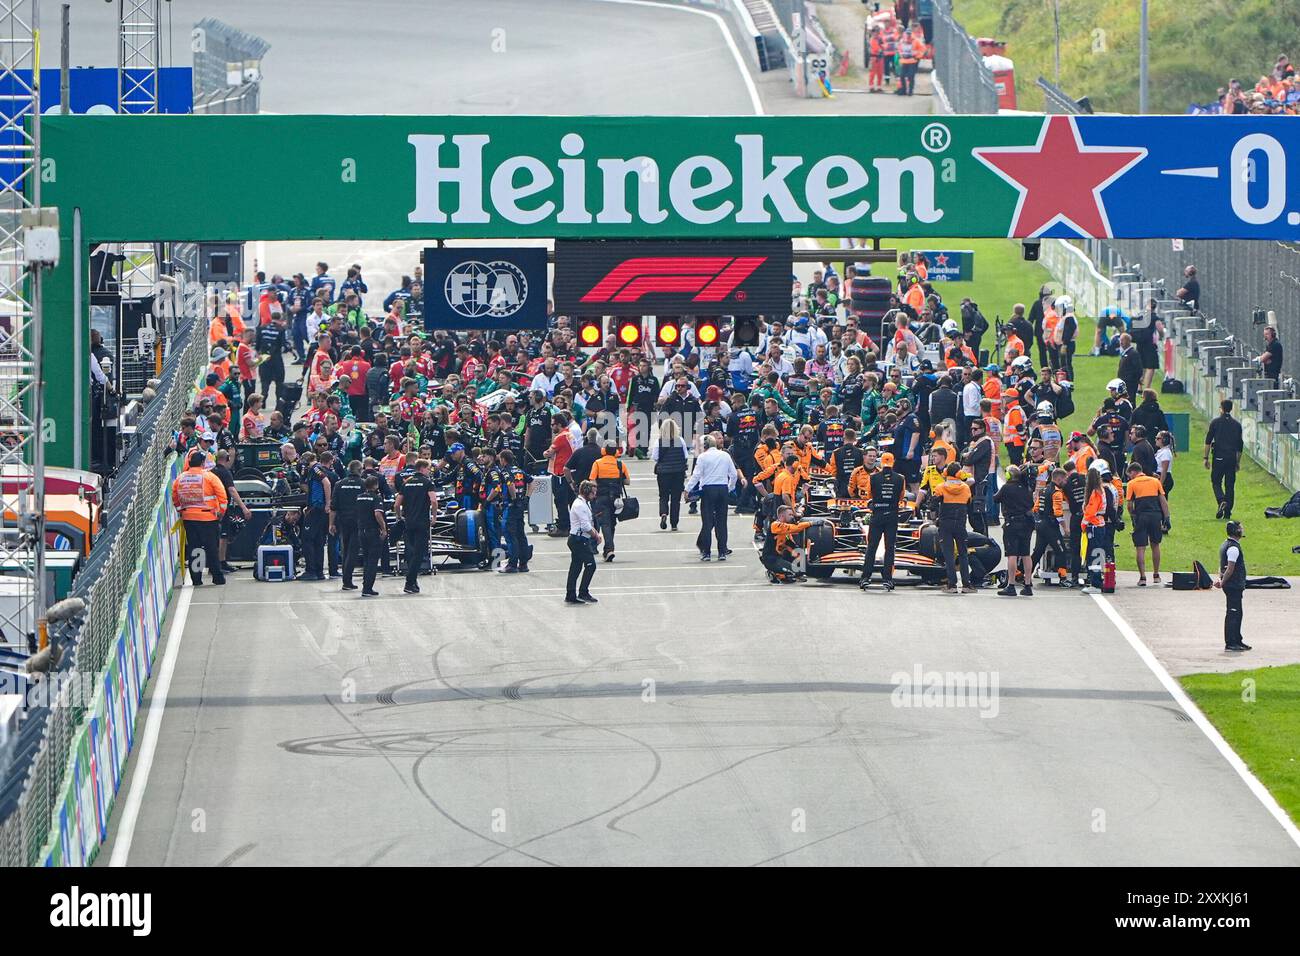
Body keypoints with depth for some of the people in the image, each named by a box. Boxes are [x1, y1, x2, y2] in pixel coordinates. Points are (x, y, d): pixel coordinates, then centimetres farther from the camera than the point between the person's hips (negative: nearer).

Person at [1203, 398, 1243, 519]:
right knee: (1230, 485, 6)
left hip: (1219, 458, -3)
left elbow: (1208, 441, -5)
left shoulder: (1215, 423, -2)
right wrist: (1238, 461, 18)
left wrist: (1206, 458, 0)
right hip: (1232, 458, 3)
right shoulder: (1237, 424, 7)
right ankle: (1228, 511, 4)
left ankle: (1222, 501, -21)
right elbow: (1240, 445, 10)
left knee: (1216, 482, 6)